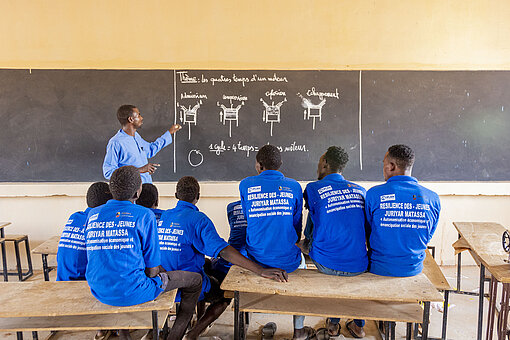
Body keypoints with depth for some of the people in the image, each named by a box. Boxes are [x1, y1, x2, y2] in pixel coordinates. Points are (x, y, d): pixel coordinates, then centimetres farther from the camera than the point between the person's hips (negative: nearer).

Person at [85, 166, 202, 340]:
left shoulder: (92, 215, 4)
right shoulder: (144, 215, -11)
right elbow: (152, 268, -9)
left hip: (99, 293, 6)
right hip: (132, 292, -6)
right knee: (195, 280, 11)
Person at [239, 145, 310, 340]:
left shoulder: (246, 185, -2)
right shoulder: (293, 186, -2)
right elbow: (297, 226, 7)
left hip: (257, 260, 1)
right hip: (288, 261, -1)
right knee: (300, 259, 32)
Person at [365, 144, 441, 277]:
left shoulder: (374, 194, -13)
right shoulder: (433, 198, -5)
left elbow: (368, 233, 0)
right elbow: (427, 238, 6)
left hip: (379, 270, -3)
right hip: (414, 270, 3)